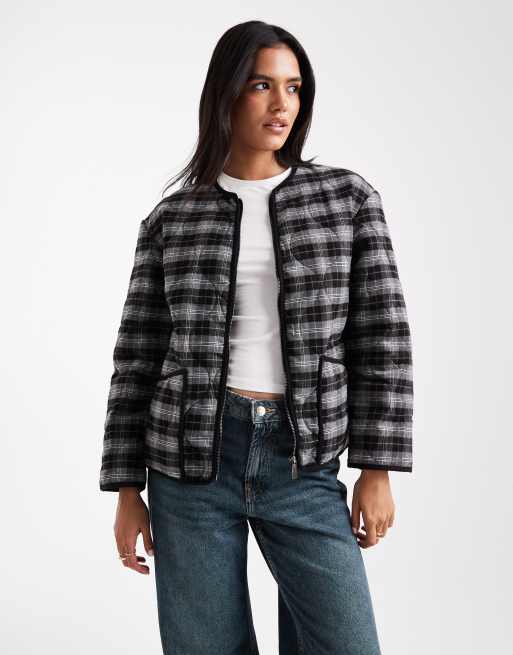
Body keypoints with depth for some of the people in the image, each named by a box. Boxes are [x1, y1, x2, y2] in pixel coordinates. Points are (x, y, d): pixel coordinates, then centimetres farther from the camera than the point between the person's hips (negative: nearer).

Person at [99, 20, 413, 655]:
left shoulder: (349, 197, 2)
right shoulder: (172, 218, 3)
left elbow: (381, 338, 2)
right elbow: (138, 358, 5)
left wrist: (378, 468, -3)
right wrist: (126, 489, 3)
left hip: (302, 464, 0)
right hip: (189, 459, 0)